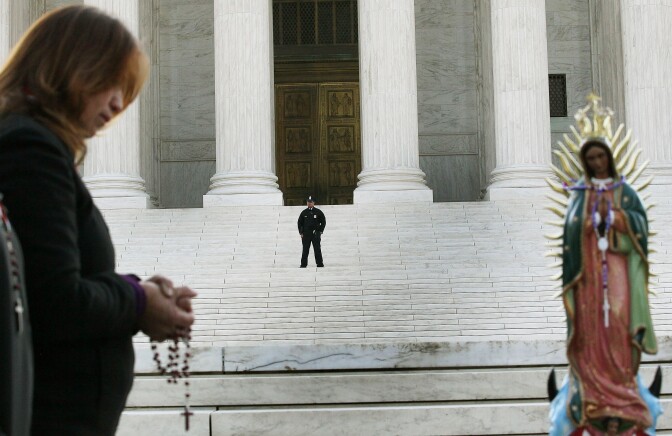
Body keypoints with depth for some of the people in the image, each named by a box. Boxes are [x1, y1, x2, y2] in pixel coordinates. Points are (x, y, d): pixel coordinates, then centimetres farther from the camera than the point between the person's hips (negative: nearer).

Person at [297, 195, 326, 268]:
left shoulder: (318, 212, 4)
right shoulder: (304, 212, 9)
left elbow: (323, 222, 8)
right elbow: (299, 223, 14)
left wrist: (320, 232, 1)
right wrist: (301, 233, 6)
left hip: (316, 234, -1)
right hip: (306, 234, 2)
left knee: (317, 249, -3)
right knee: (305, 250, 0)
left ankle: (320, 264, 1)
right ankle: (303, 264, 3)